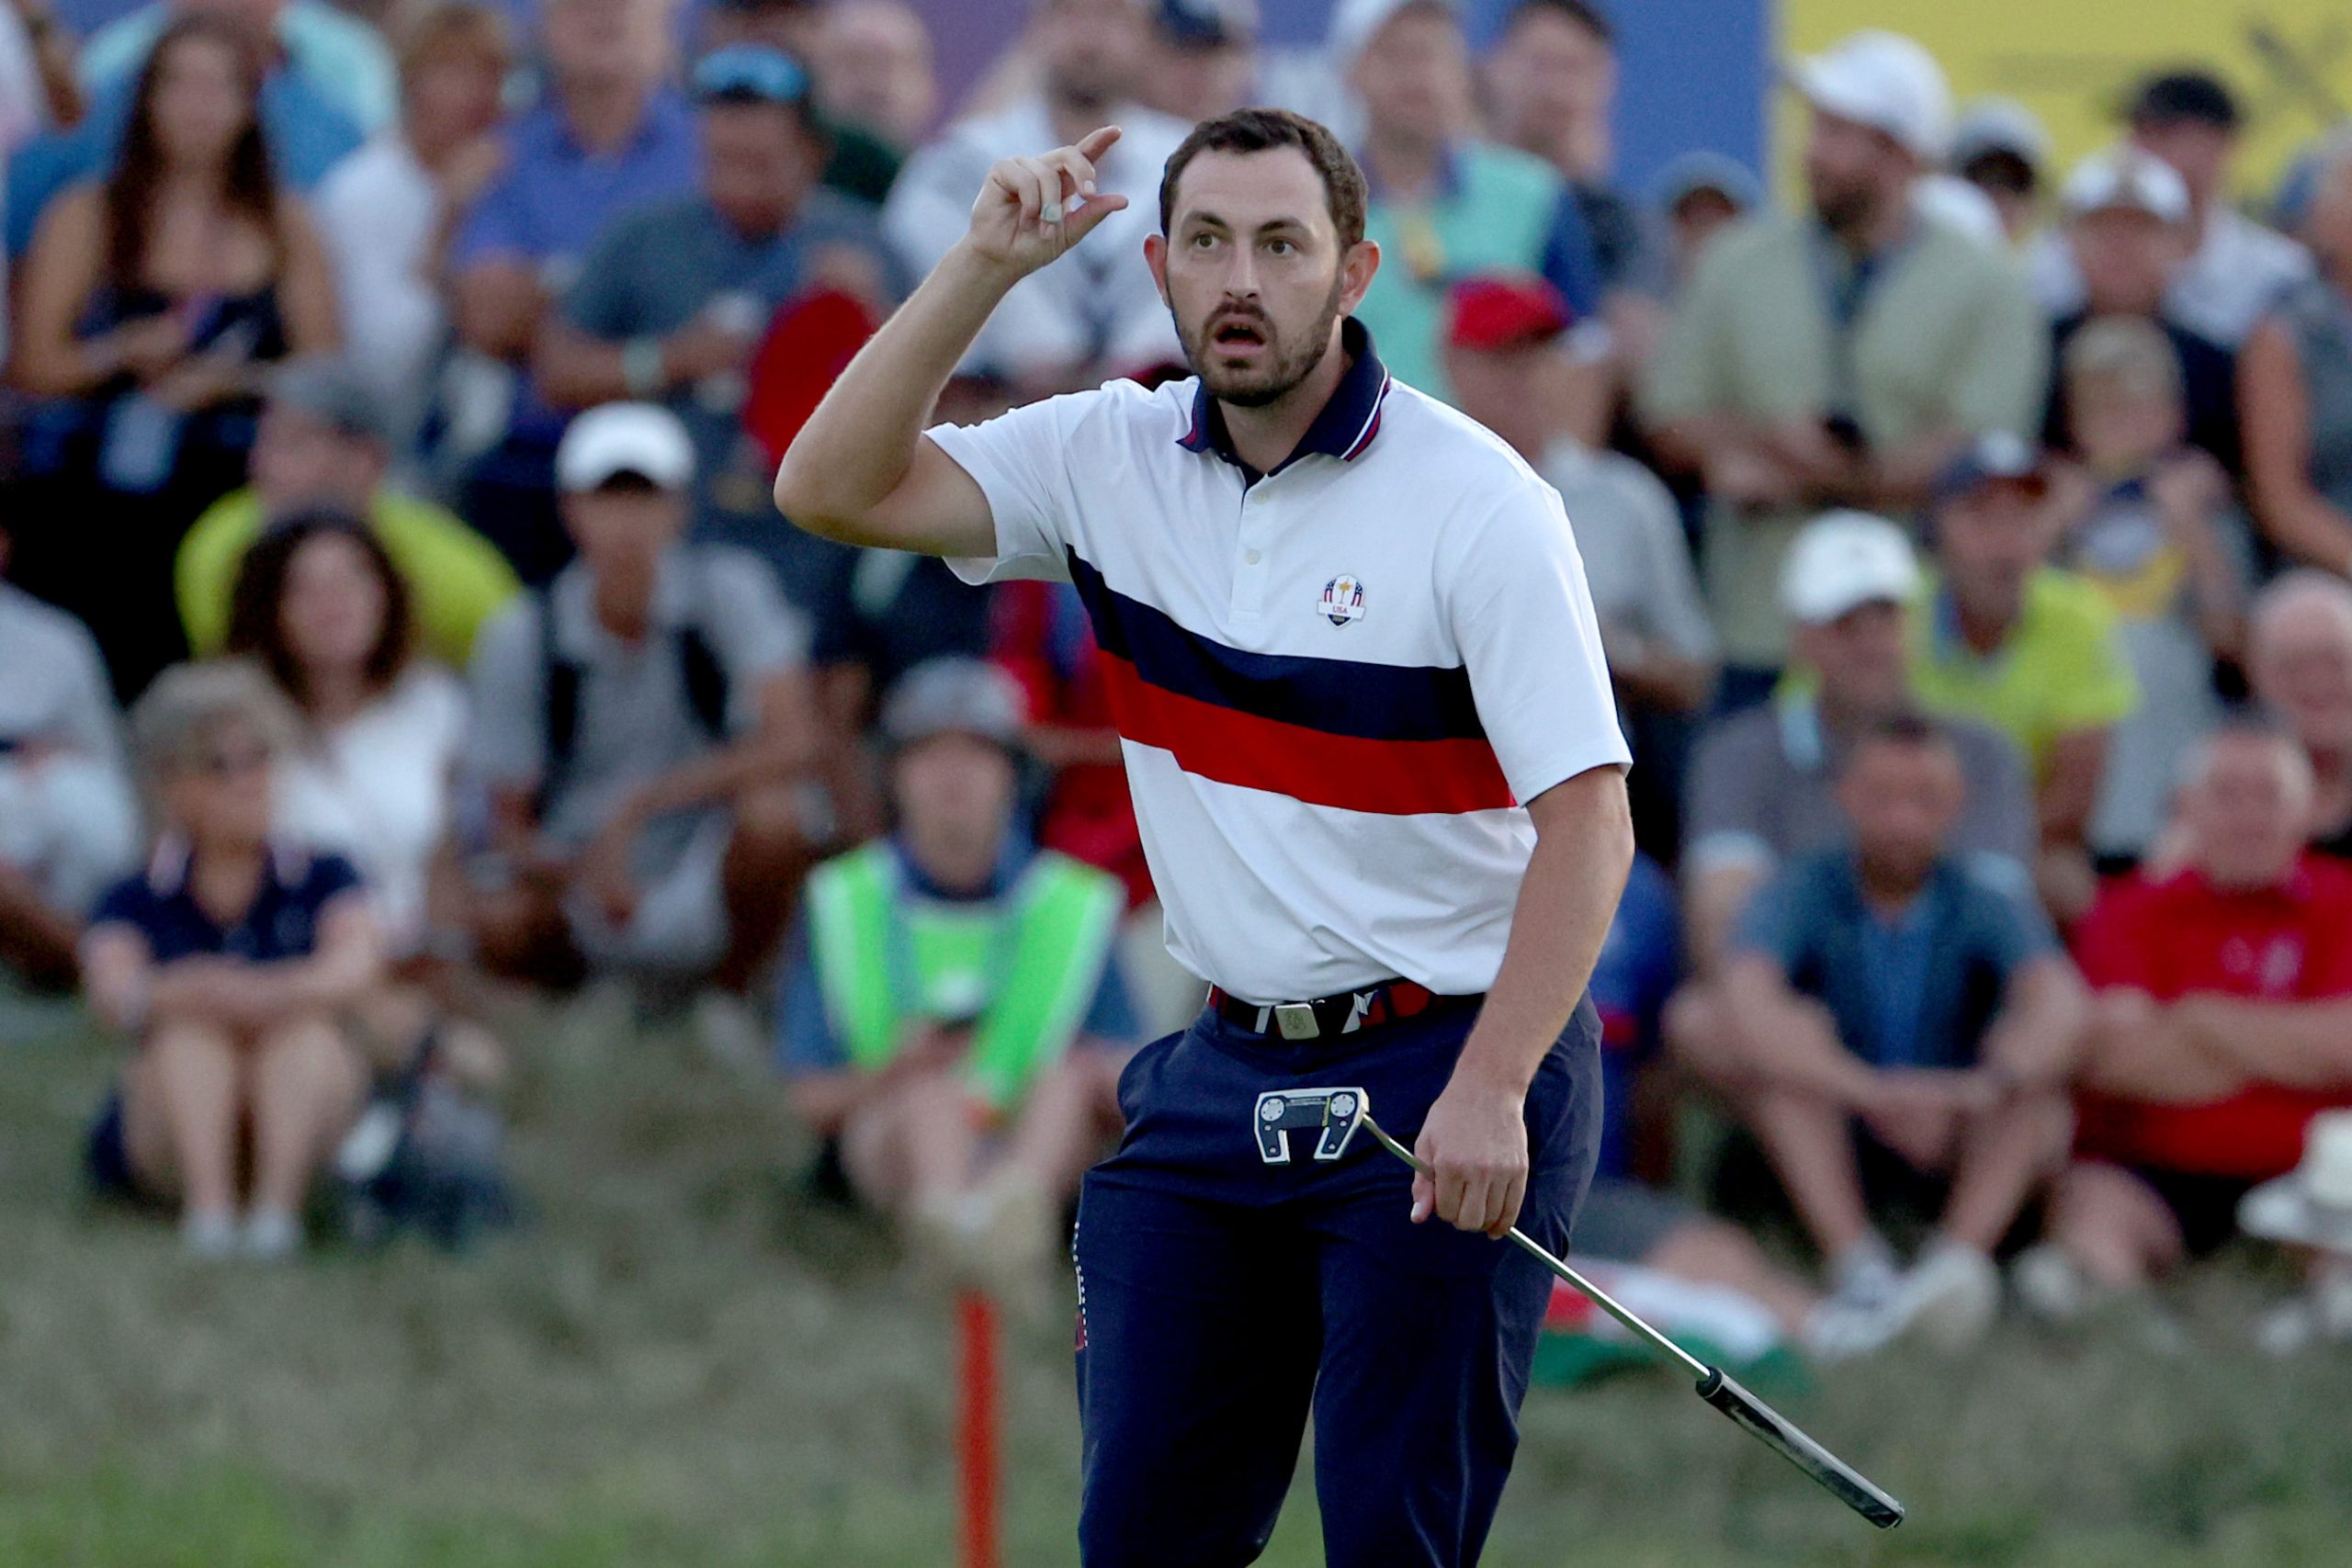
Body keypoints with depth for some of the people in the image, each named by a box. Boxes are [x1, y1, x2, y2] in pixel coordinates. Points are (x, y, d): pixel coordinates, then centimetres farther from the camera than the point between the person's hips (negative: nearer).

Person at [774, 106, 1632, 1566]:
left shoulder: (1478, 500, -13)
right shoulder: (1112, 458, 3)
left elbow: (1587, 821, -16)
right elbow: (835, 488, -4)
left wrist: (1488, 1091, -25)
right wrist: (984, 266, -13)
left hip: (1440, 1077, -5)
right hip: (1219, 1080, 5)